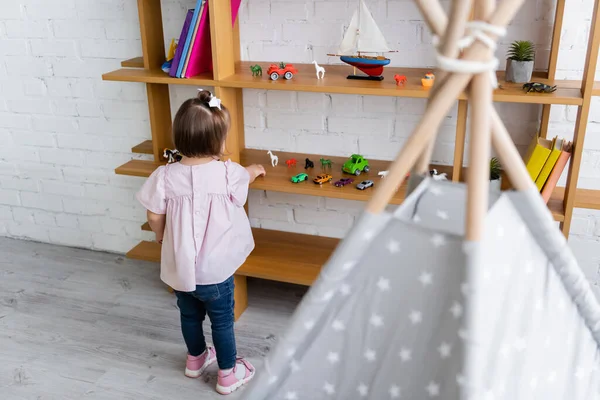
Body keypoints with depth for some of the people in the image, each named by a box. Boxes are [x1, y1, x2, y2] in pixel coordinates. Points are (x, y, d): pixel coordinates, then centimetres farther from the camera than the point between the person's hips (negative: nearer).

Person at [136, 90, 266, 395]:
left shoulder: (164, 176, -15)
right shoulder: (228, 173, -19)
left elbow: (154, 218, -6)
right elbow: (244, 179, 5)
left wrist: (161, 235, 17)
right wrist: (253, 171, 29)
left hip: (178, 268, 3)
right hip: (214, 270, -3)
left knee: (189, 315, 25)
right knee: (222, 321, 16)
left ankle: (196, 359, 49)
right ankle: (228, 374, 32)